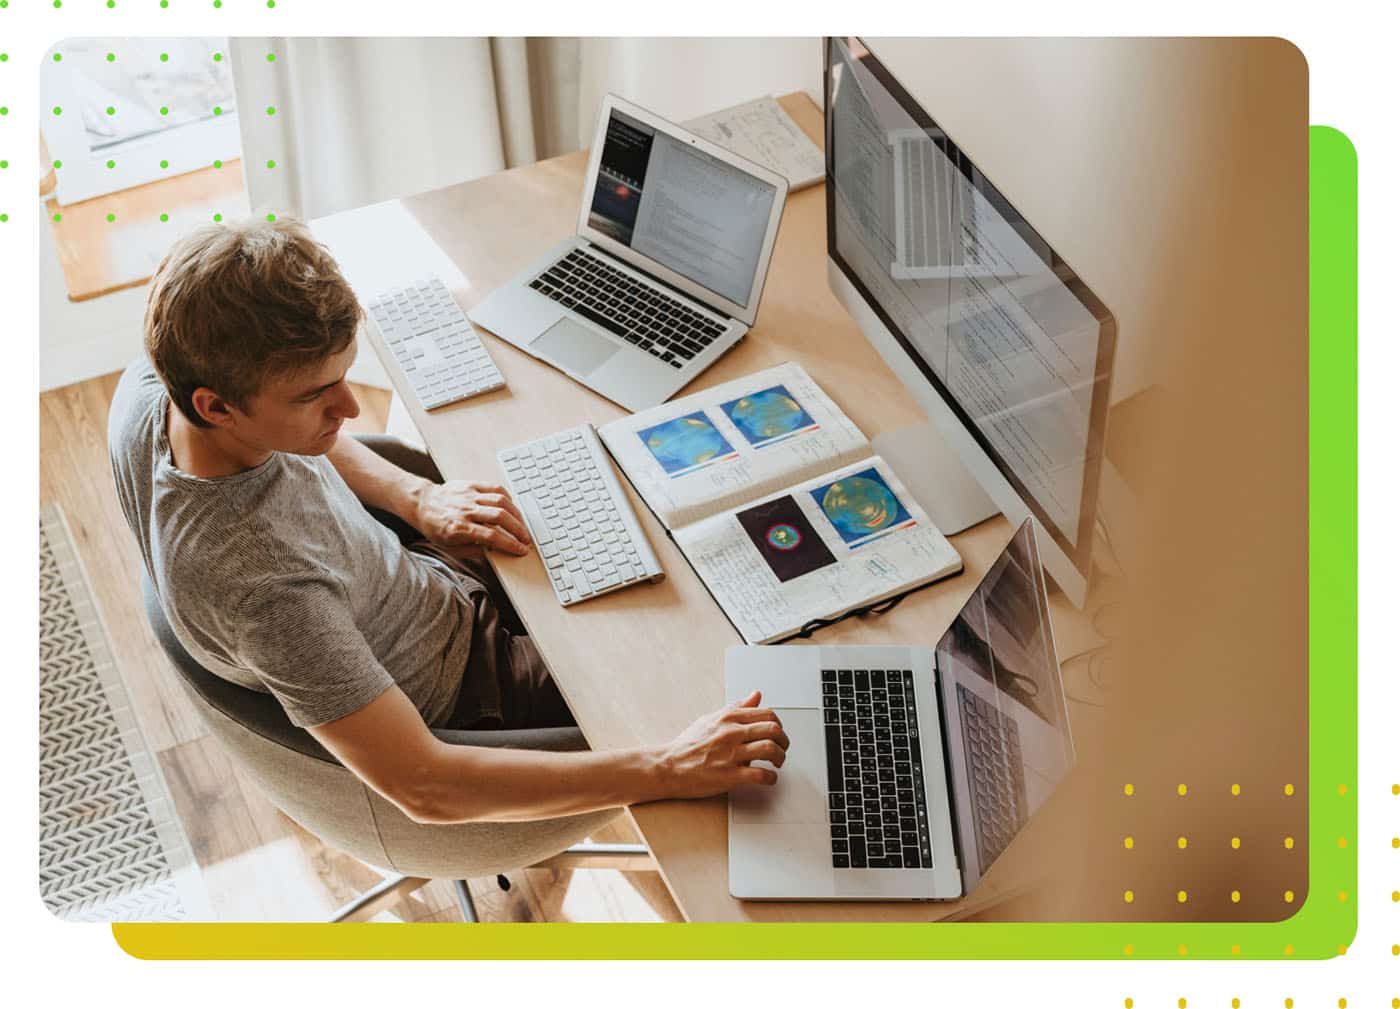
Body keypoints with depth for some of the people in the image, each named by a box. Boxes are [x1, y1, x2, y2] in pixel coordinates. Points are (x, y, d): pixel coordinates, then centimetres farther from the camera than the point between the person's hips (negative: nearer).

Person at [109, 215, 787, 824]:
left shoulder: (152, 384, -20)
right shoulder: (264, 585, -44)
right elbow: (423, 787, -40)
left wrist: (414, 497, -8)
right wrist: (665, 770, -41)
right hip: (455, 693, -7)